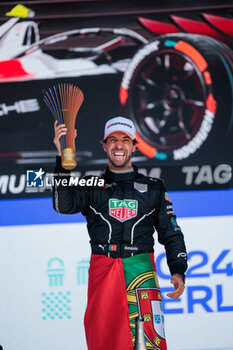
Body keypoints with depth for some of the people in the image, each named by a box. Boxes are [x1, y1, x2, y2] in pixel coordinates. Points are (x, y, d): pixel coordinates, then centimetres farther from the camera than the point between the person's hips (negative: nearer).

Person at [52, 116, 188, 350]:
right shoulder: (92, 186, 14)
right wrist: (63, 158, -15)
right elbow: (64, 205, -6)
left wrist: (178, 271, 2)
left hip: (141, 268, 0)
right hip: (102, 268, 0)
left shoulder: (154, 188, 16)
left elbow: (171, 232, 17)